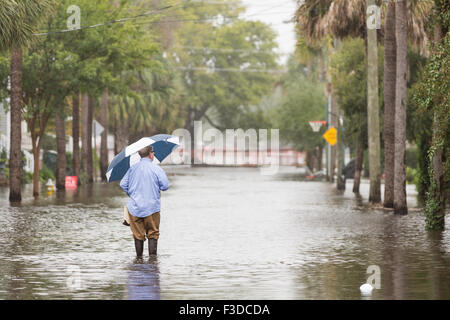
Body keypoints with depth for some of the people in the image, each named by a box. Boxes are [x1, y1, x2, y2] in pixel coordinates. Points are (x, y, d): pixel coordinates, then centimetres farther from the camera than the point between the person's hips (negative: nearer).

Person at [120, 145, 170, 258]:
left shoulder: (132, 168, 4)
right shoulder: (157, 169, -7)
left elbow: (123, 184, 5)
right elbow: (165, 186, -7)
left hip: (135, 207, 3)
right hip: (152, 207, -3)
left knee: (138, 235, 9)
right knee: (153, 234, 6)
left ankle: (139, 258, 11)